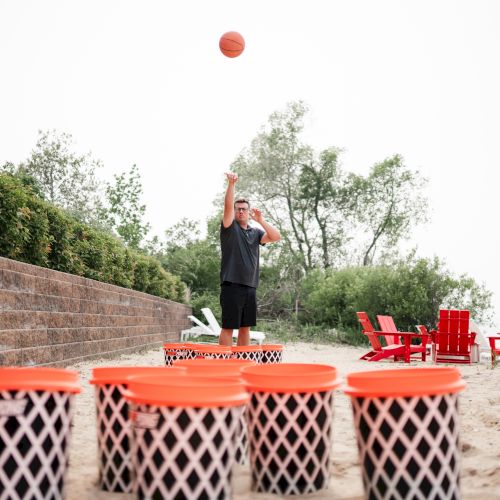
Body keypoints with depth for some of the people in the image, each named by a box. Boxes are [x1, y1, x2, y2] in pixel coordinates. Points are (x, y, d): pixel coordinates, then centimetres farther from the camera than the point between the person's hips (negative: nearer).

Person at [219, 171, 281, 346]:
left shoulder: (256, 232, 15)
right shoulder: (230, 227, 3)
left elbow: (276, 237, 2)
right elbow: (228, 206, -13)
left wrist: (260, 220, -2)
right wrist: (231, 184, -24)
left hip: (250, 286, 6)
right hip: (232, 285, -5)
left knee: (245, 327, 10)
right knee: (228, 326, -5)